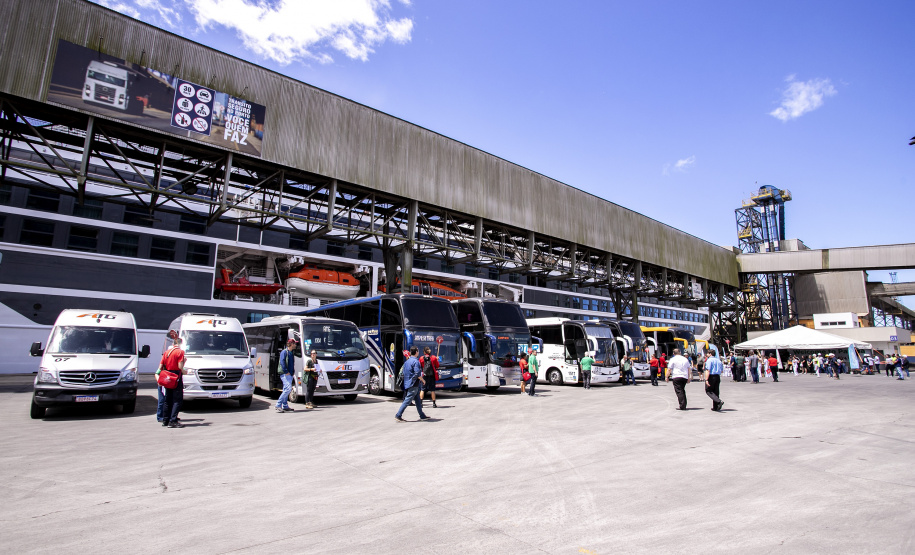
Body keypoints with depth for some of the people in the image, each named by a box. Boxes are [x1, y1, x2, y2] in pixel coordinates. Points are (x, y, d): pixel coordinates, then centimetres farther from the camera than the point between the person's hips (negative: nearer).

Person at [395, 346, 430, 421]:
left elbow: (403, 371, 18)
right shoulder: (416, 361, -14)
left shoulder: (407, 361, 13)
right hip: (413, 384, -9)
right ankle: (398, 415, -6)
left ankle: (422, 416, 20)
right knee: (407, 401, -6)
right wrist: (423, 380, -5)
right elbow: (417, 374, -20)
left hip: (407, 383, 9)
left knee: (418, 400, 14)